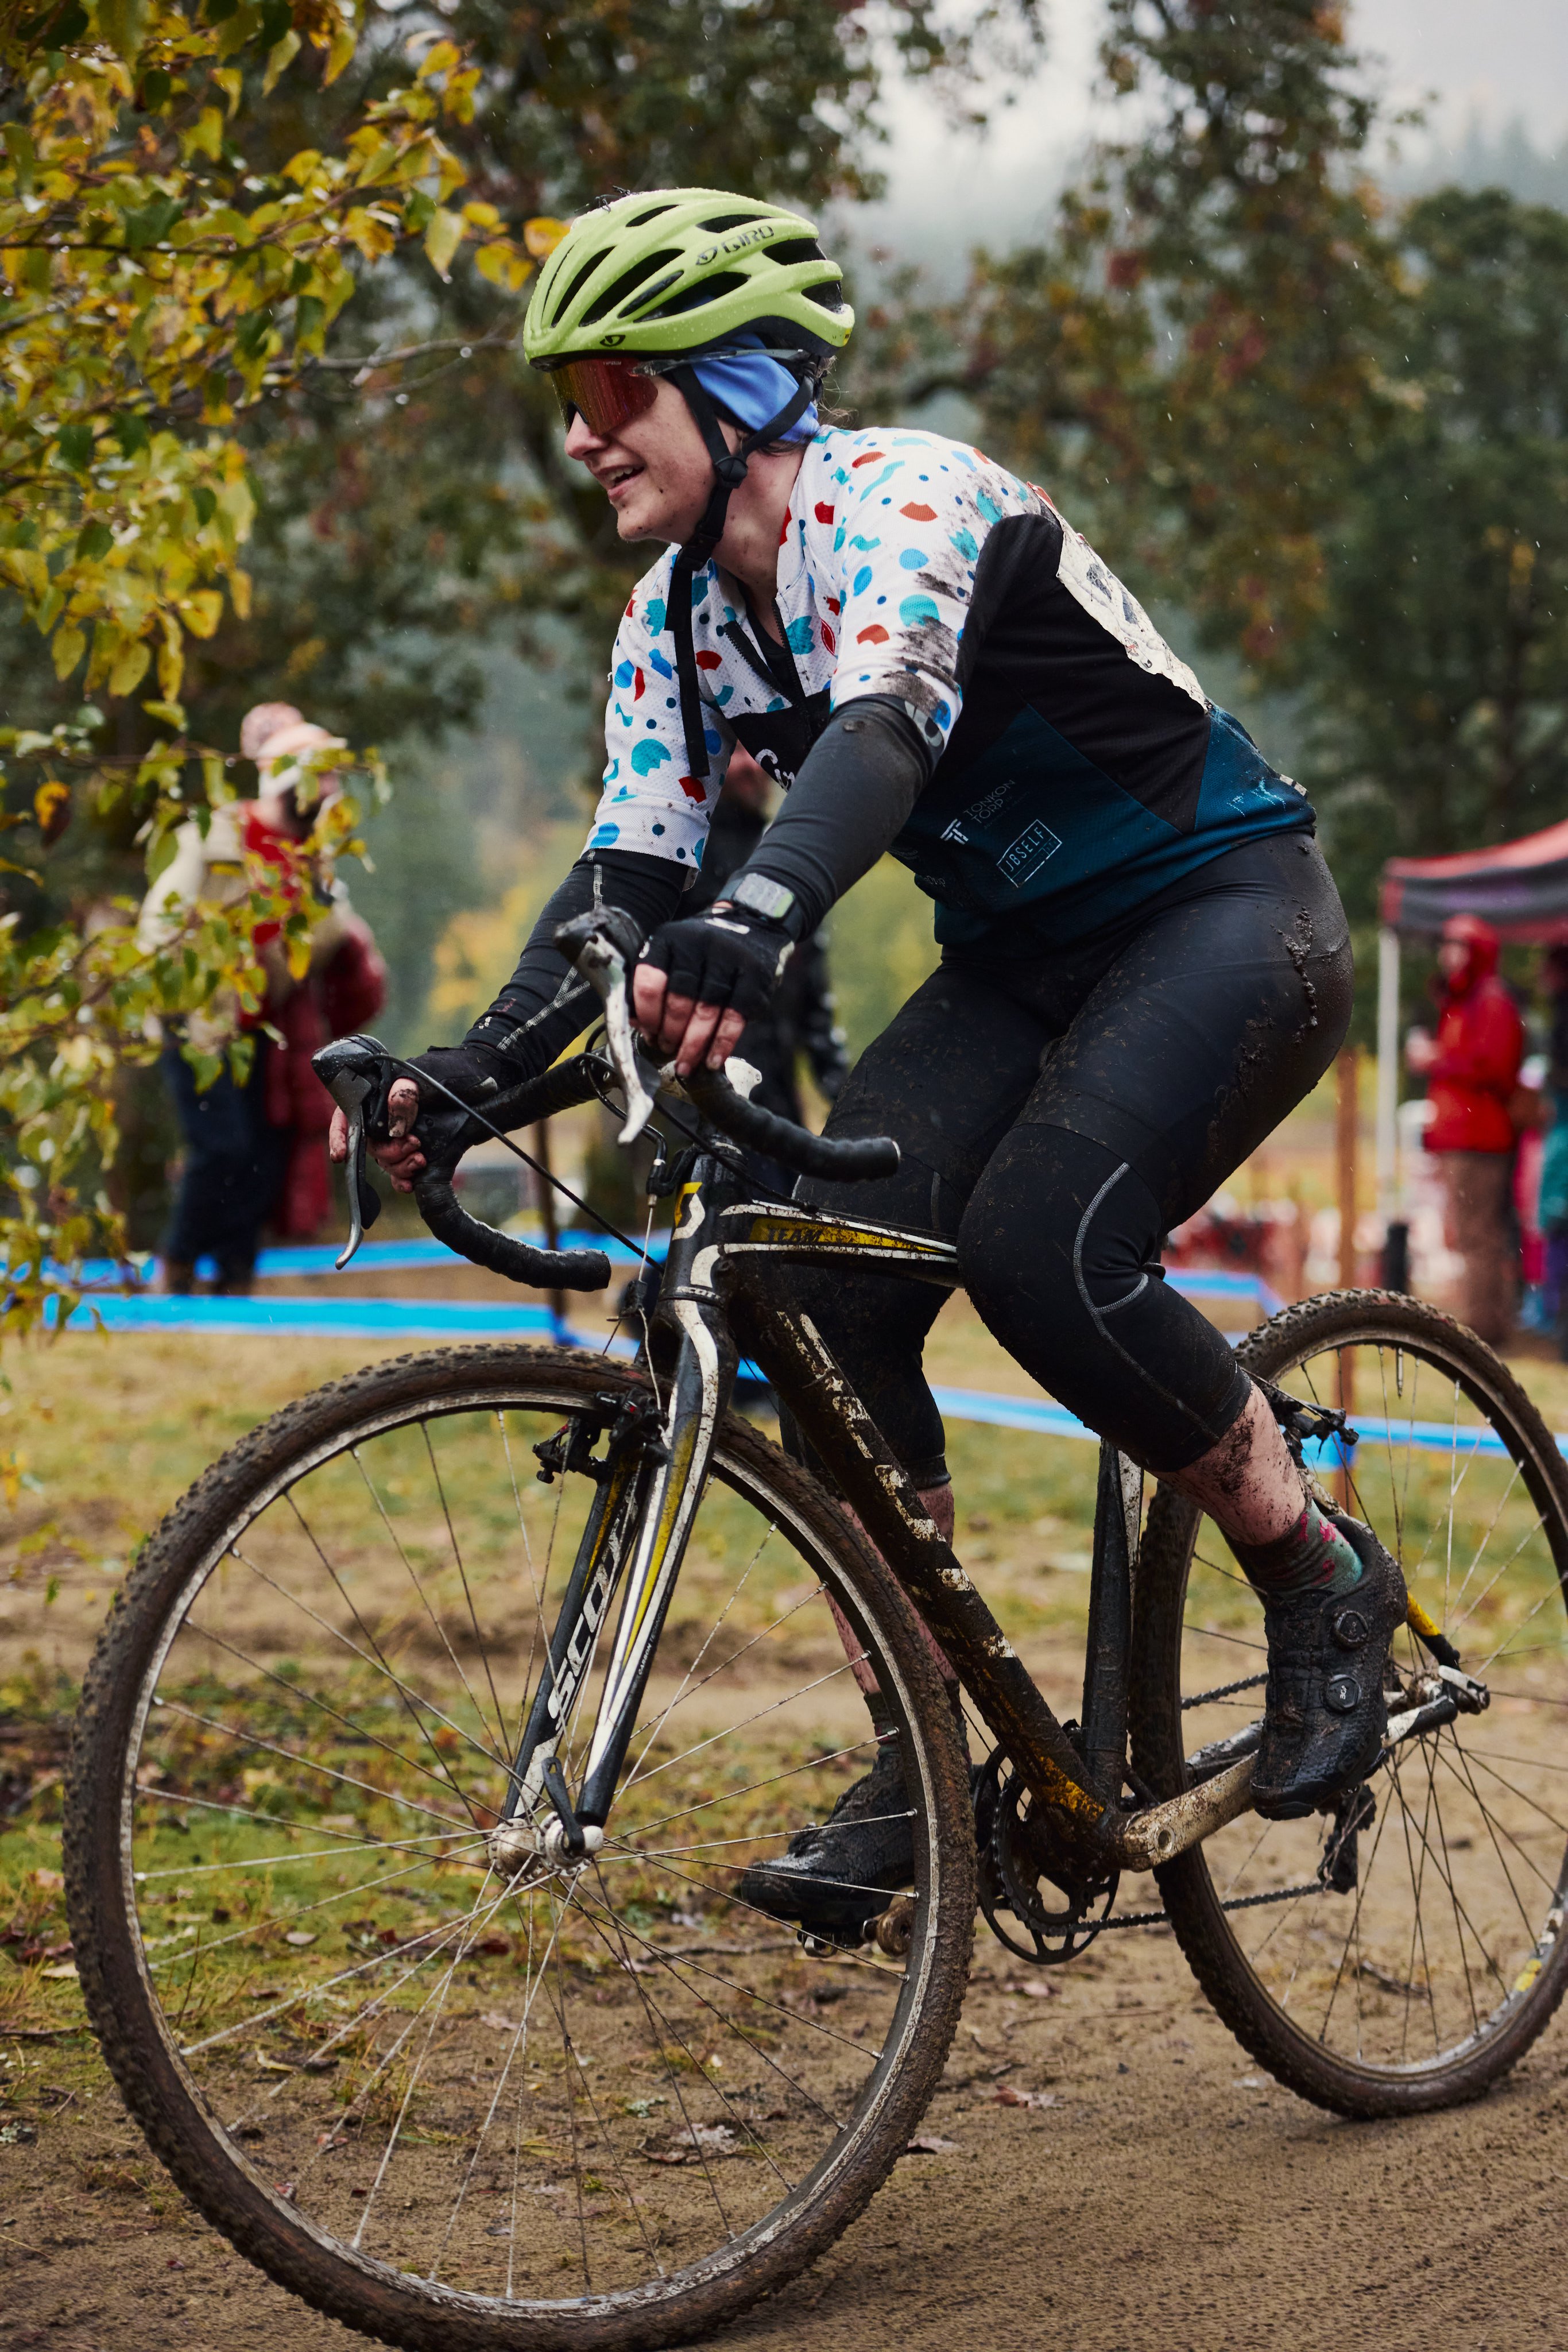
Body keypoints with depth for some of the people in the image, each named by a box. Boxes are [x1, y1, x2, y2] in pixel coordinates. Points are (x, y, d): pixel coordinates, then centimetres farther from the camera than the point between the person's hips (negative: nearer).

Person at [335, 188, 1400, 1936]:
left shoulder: (905, 498, -24)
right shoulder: (677, 617, 0)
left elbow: (886, 726, -43)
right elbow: (626, 874, -4)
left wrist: (757, 923, -62)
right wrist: (478, 1069, -20)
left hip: (1228, 912, -7)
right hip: (1026, 955, 7)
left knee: (1040, 1247, -29)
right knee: (829, 1278, -14)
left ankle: (1323, 1580, -5)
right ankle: (924, 1760, -5)